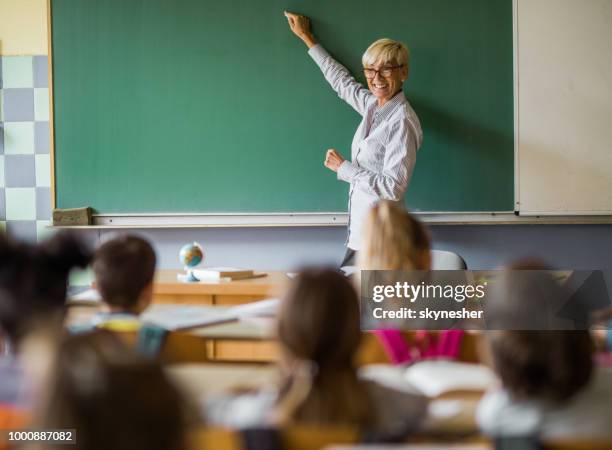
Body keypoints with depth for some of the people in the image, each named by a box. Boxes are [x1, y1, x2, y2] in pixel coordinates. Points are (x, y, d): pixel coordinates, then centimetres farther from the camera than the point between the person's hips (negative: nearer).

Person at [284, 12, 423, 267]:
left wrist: (344, 167, -13)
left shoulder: (402, 121, -16)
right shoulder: (372, 105, 9)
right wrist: (306, 38, 36)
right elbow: (342, 81, 28)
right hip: (361, 226, 8)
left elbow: (393, 188, -21)